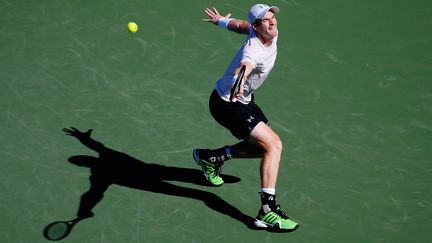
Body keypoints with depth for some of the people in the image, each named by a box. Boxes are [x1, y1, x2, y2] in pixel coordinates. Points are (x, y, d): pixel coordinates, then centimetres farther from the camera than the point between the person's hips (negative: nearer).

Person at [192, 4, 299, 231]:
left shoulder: (271, 34, -5)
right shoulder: (253, 50, -31)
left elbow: (241, 25, 14)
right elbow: (243, 67, -55)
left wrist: (222, 21, 33)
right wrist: (237, 83, -77)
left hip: (243, 100, 10)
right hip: (227, 103, -10)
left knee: (263, 146, 19)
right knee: (274, 145, -21)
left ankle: (210, 157, 30)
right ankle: (267, 211, -24)